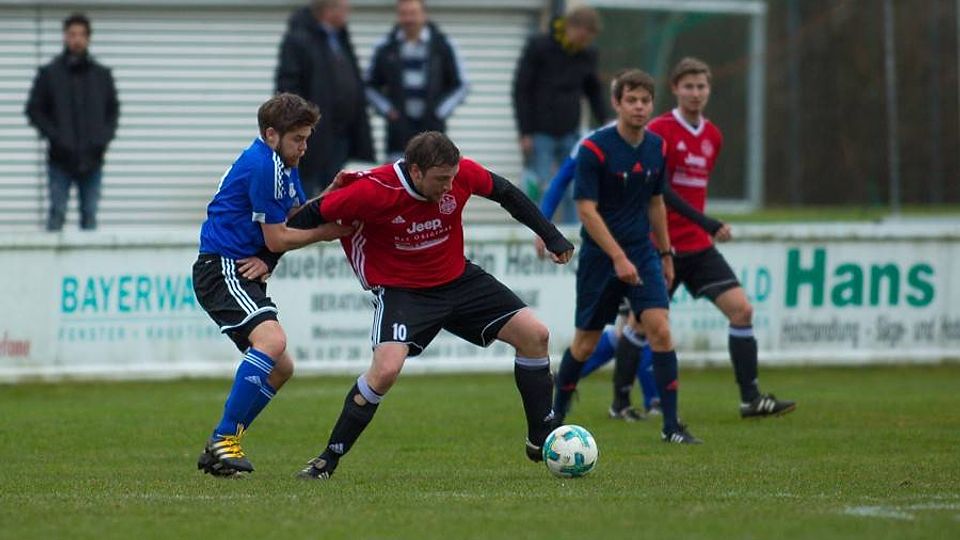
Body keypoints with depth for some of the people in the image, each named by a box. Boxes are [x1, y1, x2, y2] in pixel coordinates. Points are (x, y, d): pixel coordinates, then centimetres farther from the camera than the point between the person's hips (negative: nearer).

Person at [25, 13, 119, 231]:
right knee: (57, 213, -4)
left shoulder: (102, 74, 9)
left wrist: (104, 137, -3)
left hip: (92, 159, 2)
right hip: (61, 160, -2)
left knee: (90, 214, 3)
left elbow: (113, 110, 14)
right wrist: (55, 137, -10)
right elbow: (34, 110, 2)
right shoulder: (49, 73, 2)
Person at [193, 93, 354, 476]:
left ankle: (221, 447, 15)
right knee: (272, 341, -31)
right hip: (221, 268, -11)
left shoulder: (283, 164, 16)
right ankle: (222, 441, -29)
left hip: (244, 272, 11)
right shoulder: (263, 166, -16)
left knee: (280, 368, 14)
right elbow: (276, 239, -13)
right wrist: (329, 231, -5)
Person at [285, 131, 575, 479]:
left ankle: (542, 441, 14)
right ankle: (328, 460, -11)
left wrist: (550, 235, 6)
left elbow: (504, 193, 4)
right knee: (385, 369, -28)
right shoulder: (373, 191, -28)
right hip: (402, 290, -5)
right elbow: (314, 215, -15)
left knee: (534, 335, -3)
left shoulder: (460, 173, -17)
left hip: (458, 278, 5)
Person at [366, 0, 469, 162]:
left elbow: (461, 85, 10)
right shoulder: (385, 48, 5)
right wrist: (387, 110, 0)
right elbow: (371, 86, 14)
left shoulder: (442, 46, 3)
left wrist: (441, 111, -2)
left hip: (432, 128, 0)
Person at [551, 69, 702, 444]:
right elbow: (586, 209, -17)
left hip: (642, 253, 4)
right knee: (586, 342, 6)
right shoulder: (594, 149, -14)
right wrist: (619, 258, -22)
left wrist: (665, 253, 19)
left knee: (660, 330, -13)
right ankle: (555, 416, 28)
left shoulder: (656, 147, 3)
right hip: (599, 256, -4)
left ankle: (671, 425, -10)